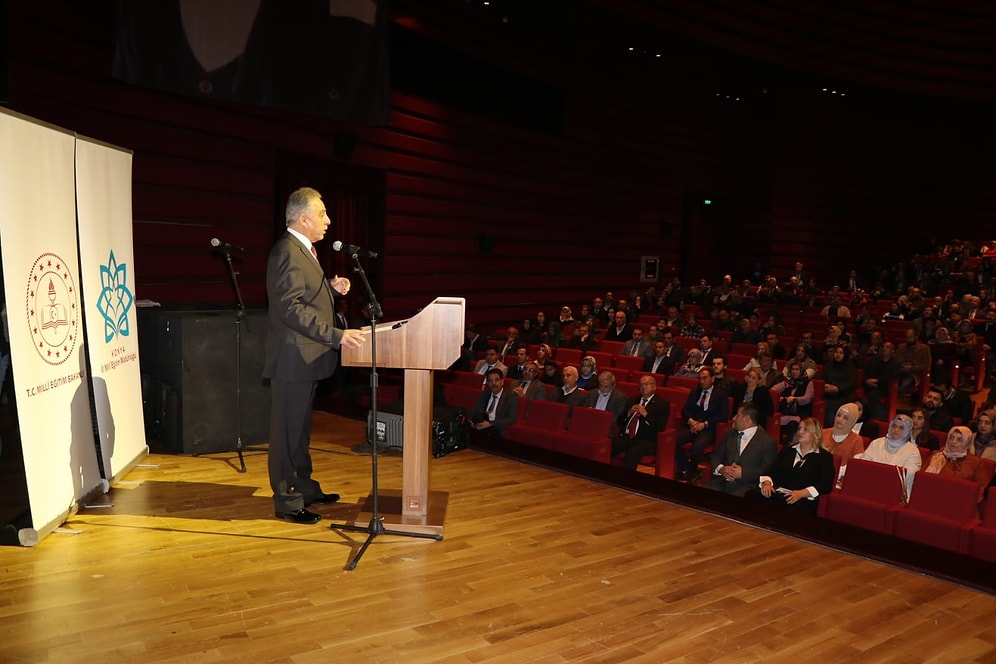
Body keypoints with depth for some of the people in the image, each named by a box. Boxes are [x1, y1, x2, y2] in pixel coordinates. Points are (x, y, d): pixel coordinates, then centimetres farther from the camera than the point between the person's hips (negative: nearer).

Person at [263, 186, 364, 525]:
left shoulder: (302, 250, 15)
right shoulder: (288, 253, -19)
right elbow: (291, 308, -26)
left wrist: (331, 288, 4)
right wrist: (336, 335, -31)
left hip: (307, 357, 11)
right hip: (293, 359, -11)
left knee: (300, 428, 20)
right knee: (288, 431, 0)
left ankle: (305, 487, 33)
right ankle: (287, 501, 10)